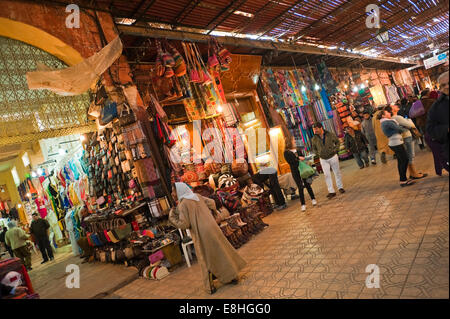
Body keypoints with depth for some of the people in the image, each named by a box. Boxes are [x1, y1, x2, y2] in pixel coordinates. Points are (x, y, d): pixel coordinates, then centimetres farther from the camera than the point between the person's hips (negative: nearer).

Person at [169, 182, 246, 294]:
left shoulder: (183, 204, -13)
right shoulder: (197, 196, 6)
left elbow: (183, 224, -17)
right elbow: (212, 203, 12)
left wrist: (172, 216, -5)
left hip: (201, 234, -5)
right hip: (211, 229, 6)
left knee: (207, 259, 9)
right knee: (220, 251, 19)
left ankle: (211, 287, 20)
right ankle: (232, 276, 29)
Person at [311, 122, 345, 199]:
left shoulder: (330, 135, -11)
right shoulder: (314, 139, -7)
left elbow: (337, 141, 5)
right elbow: (314, 149, 10)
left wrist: (335, 150, -7)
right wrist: (318, 153, -4)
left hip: (333, 157, -1)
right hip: (323, 159, 1)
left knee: (337, 172, 12)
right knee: (327, 175, -2)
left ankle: (340, 187, 29)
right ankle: (331, 191, 4)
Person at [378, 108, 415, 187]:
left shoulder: (383, 123, 17)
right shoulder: (387, 122, -14)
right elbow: (398, 128, -13)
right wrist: (404, 129, 6)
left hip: (393, 143, 10)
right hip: (397, 143, -10)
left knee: (400, 161, 14)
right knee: (404, 160, -7)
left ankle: (403, 179, 20)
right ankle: (403, 180, -4)